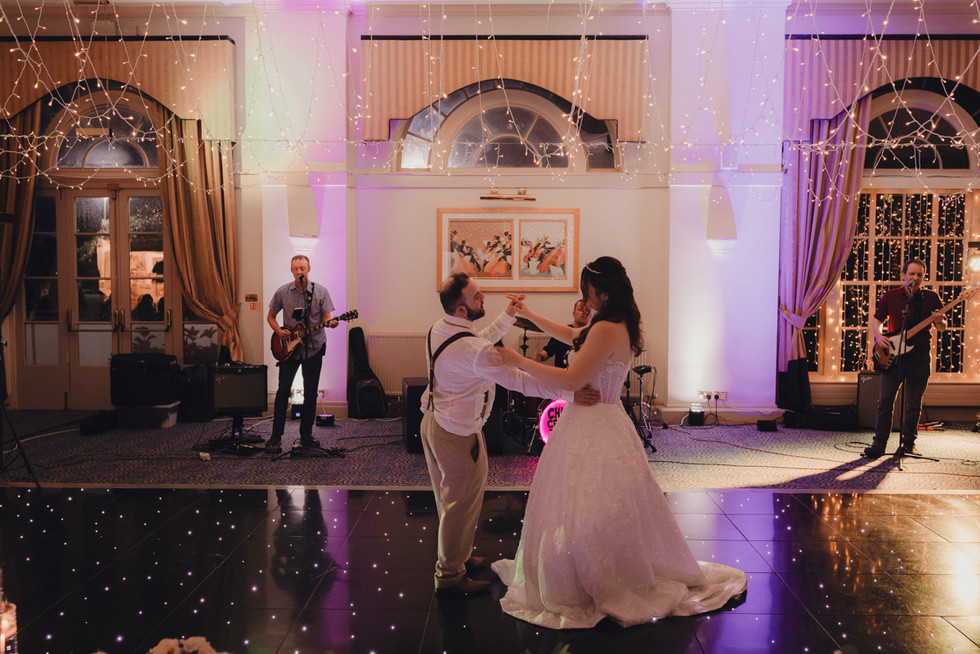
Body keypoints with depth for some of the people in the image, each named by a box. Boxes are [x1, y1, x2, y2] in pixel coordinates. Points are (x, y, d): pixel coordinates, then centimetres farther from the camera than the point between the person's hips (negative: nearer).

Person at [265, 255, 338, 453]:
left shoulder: (321, 292, 0)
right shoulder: (282, 292, 2)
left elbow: (325, 318, -1)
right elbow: (270, 316, 10)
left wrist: (330, 323, -24)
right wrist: (279, 331, -8)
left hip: (313, 347, 0)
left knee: (310, 392, 5)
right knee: (283, 390, -4)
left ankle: (306, 435, 16)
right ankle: (276, 436, 4)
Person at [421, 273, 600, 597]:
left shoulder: (439, 328, 0)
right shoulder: (473, 349, -30)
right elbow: (518, 381, -30)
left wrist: (506, 316, 15)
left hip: (432, 421, 10)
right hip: (458, 434, -10)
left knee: (448, 498, 23)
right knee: (462, 503, 6)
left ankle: (454, 555, 41)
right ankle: (450, 576, 20)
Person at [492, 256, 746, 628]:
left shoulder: (607, 330, -22)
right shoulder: (617, 326, 10)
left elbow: (572, 380, -25)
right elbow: (572, 336, 25)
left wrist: (519, 362, -18)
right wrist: (528, 316, 31)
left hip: (594, 428, -10)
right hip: (597, 421, 10)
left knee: (584, 513, 2)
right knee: (587, 512, 18)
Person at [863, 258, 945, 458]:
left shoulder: (931, 297, 4)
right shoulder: (890, 297, 5)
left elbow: (943, 327, 8)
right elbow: (877, 319, 14)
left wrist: (939, 321, -15)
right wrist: (878, 335, -5)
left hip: (920, 356, 0)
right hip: (892, 355, 0)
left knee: (913, 404, 4)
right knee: (885, 400, -4)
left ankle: (908, 443, 17)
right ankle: (879, 442, 1)